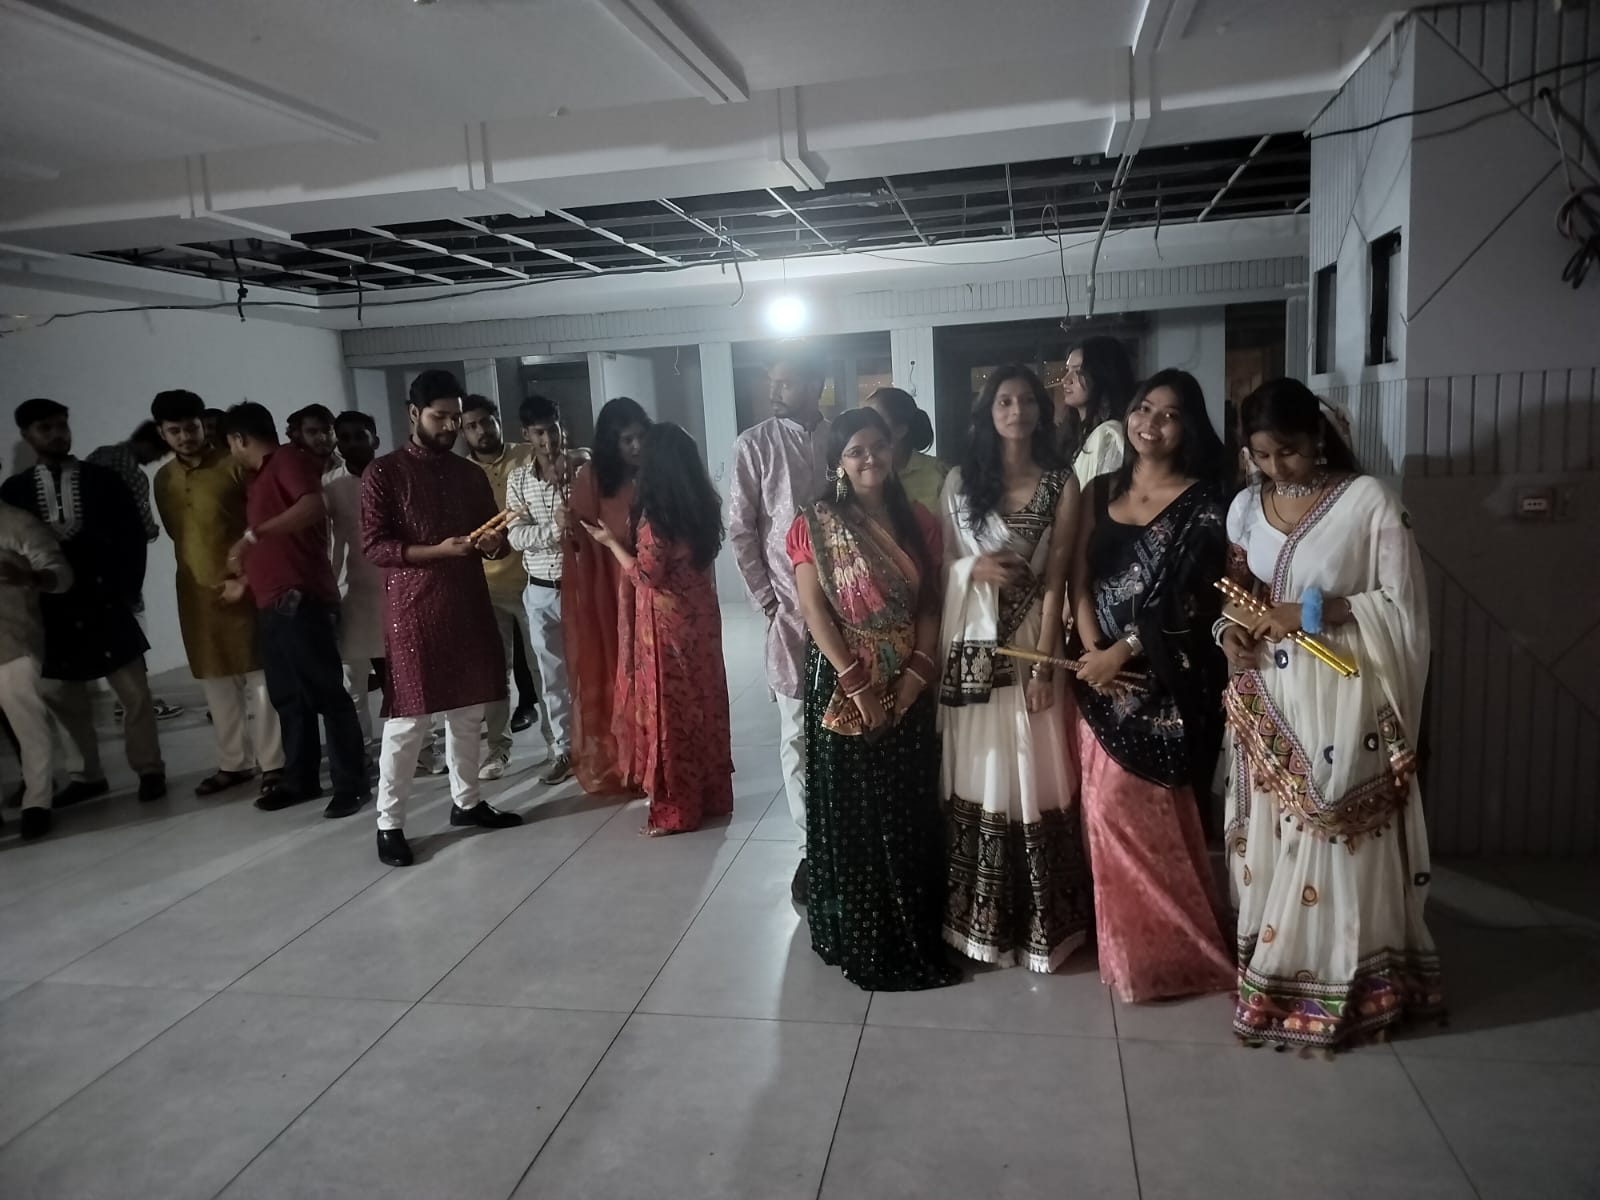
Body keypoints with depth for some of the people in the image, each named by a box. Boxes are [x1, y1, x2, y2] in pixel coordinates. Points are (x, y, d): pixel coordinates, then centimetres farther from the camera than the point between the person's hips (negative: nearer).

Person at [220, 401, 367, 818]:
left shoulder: (288, 459, -5)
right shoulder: (257, 479, 22)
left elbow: (314, 506, -24)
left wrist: (253, 533, -23)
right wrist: (245, 581, 34)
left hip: (301, 600, -10)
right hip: (271, 604, 10)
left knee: (325, 693, -6)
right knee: (288, 698, 13)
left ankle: (351, 783, 1)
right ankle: (300, 779, 22)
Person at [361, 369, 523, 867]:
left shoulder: (471, 474, 11)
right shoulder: (383, 473, -5)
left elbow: (493, 534, 18)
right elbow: (374, 546, -10)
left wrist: (494, 543, -7)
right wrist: (437, 551, -22)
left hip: (469, 603, 6)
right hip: (412, 608, -5)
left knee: (468, 710, 12)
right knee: (408, 719, -3)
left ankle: (466, 801, 26)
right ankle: (389, 823, 8)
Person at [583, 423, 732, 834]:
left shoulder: (655, 514, -17)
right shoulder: (704, 505, 4)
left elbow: (647, 575, -17)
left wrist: (611, 542, -5)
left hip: (667, 620, -7)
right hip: (700, 613, 7)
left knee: (668, 708, 2)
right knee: (703, 701, 15)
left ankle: (675, 810, 10)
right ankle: (713, 795, 25)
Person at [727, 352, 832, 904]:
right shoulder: (755, 444, -1)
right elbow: (740, 530, 0)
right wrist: (767, 601, -3)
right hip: (792, 610, -2)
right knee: (799, 736, 3)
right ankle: (813, 848, 16)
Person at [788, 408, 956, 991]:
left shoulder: (919, 522, 7)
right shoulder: (817, 523, -5)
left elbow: (930, 604, 5)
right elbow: (814, 609, -10)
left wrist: (917, 671, -9)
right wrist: (857, 684, -15)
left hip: (908, 686, 4)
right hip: (844, 685, -3)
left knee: (911, 812, 10)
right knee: (850, 812, 5)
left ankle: (916, 934, 26)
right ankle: (859, 937, 20)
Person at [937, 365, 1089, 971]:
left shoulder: (1061, 485, 1)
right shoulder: (960, 480, 7)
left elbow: (1055, 581, -4)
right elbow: (940, 562, 10)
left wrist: (1044, 664, -10)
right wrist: (975, 568, -11)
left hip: (1028, 640, -2)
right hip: (970, 643, 2)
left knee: (1031, 771, 2)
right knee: (975, 770, 7)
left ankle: (1039, 919, 17)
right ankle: (976, 915, 21)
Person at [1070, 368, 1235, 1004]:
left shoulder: (1200, 504, -6)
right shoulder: (1102, 490, 10)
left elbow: (1186, 601, -13)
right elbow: (1082, 581, 6)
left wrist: (1122, 652, -16)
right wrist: (1092, 650, -8)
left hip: (1163, 683, -5)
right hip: (1103, 674, 5)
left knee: (1133, 809, -5)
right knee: (1108, 807, 9)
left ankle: (1167, 949, 17)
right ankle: (1128, 946, 27)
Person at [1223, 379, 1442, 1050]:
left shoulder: (1368, 500, -9)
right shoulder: (1245, 506, 7)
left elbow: (1404, 608, -9)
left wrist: (1316, 611, -20)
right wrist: (1228, 631, -5)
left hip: (1339, 703, -5)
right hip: (1266, 703, 5)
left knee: (1335, 845, 1)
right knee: (1268, 837, 11)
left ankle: (1334, 991, 18)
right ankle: (1270, 976, 26)